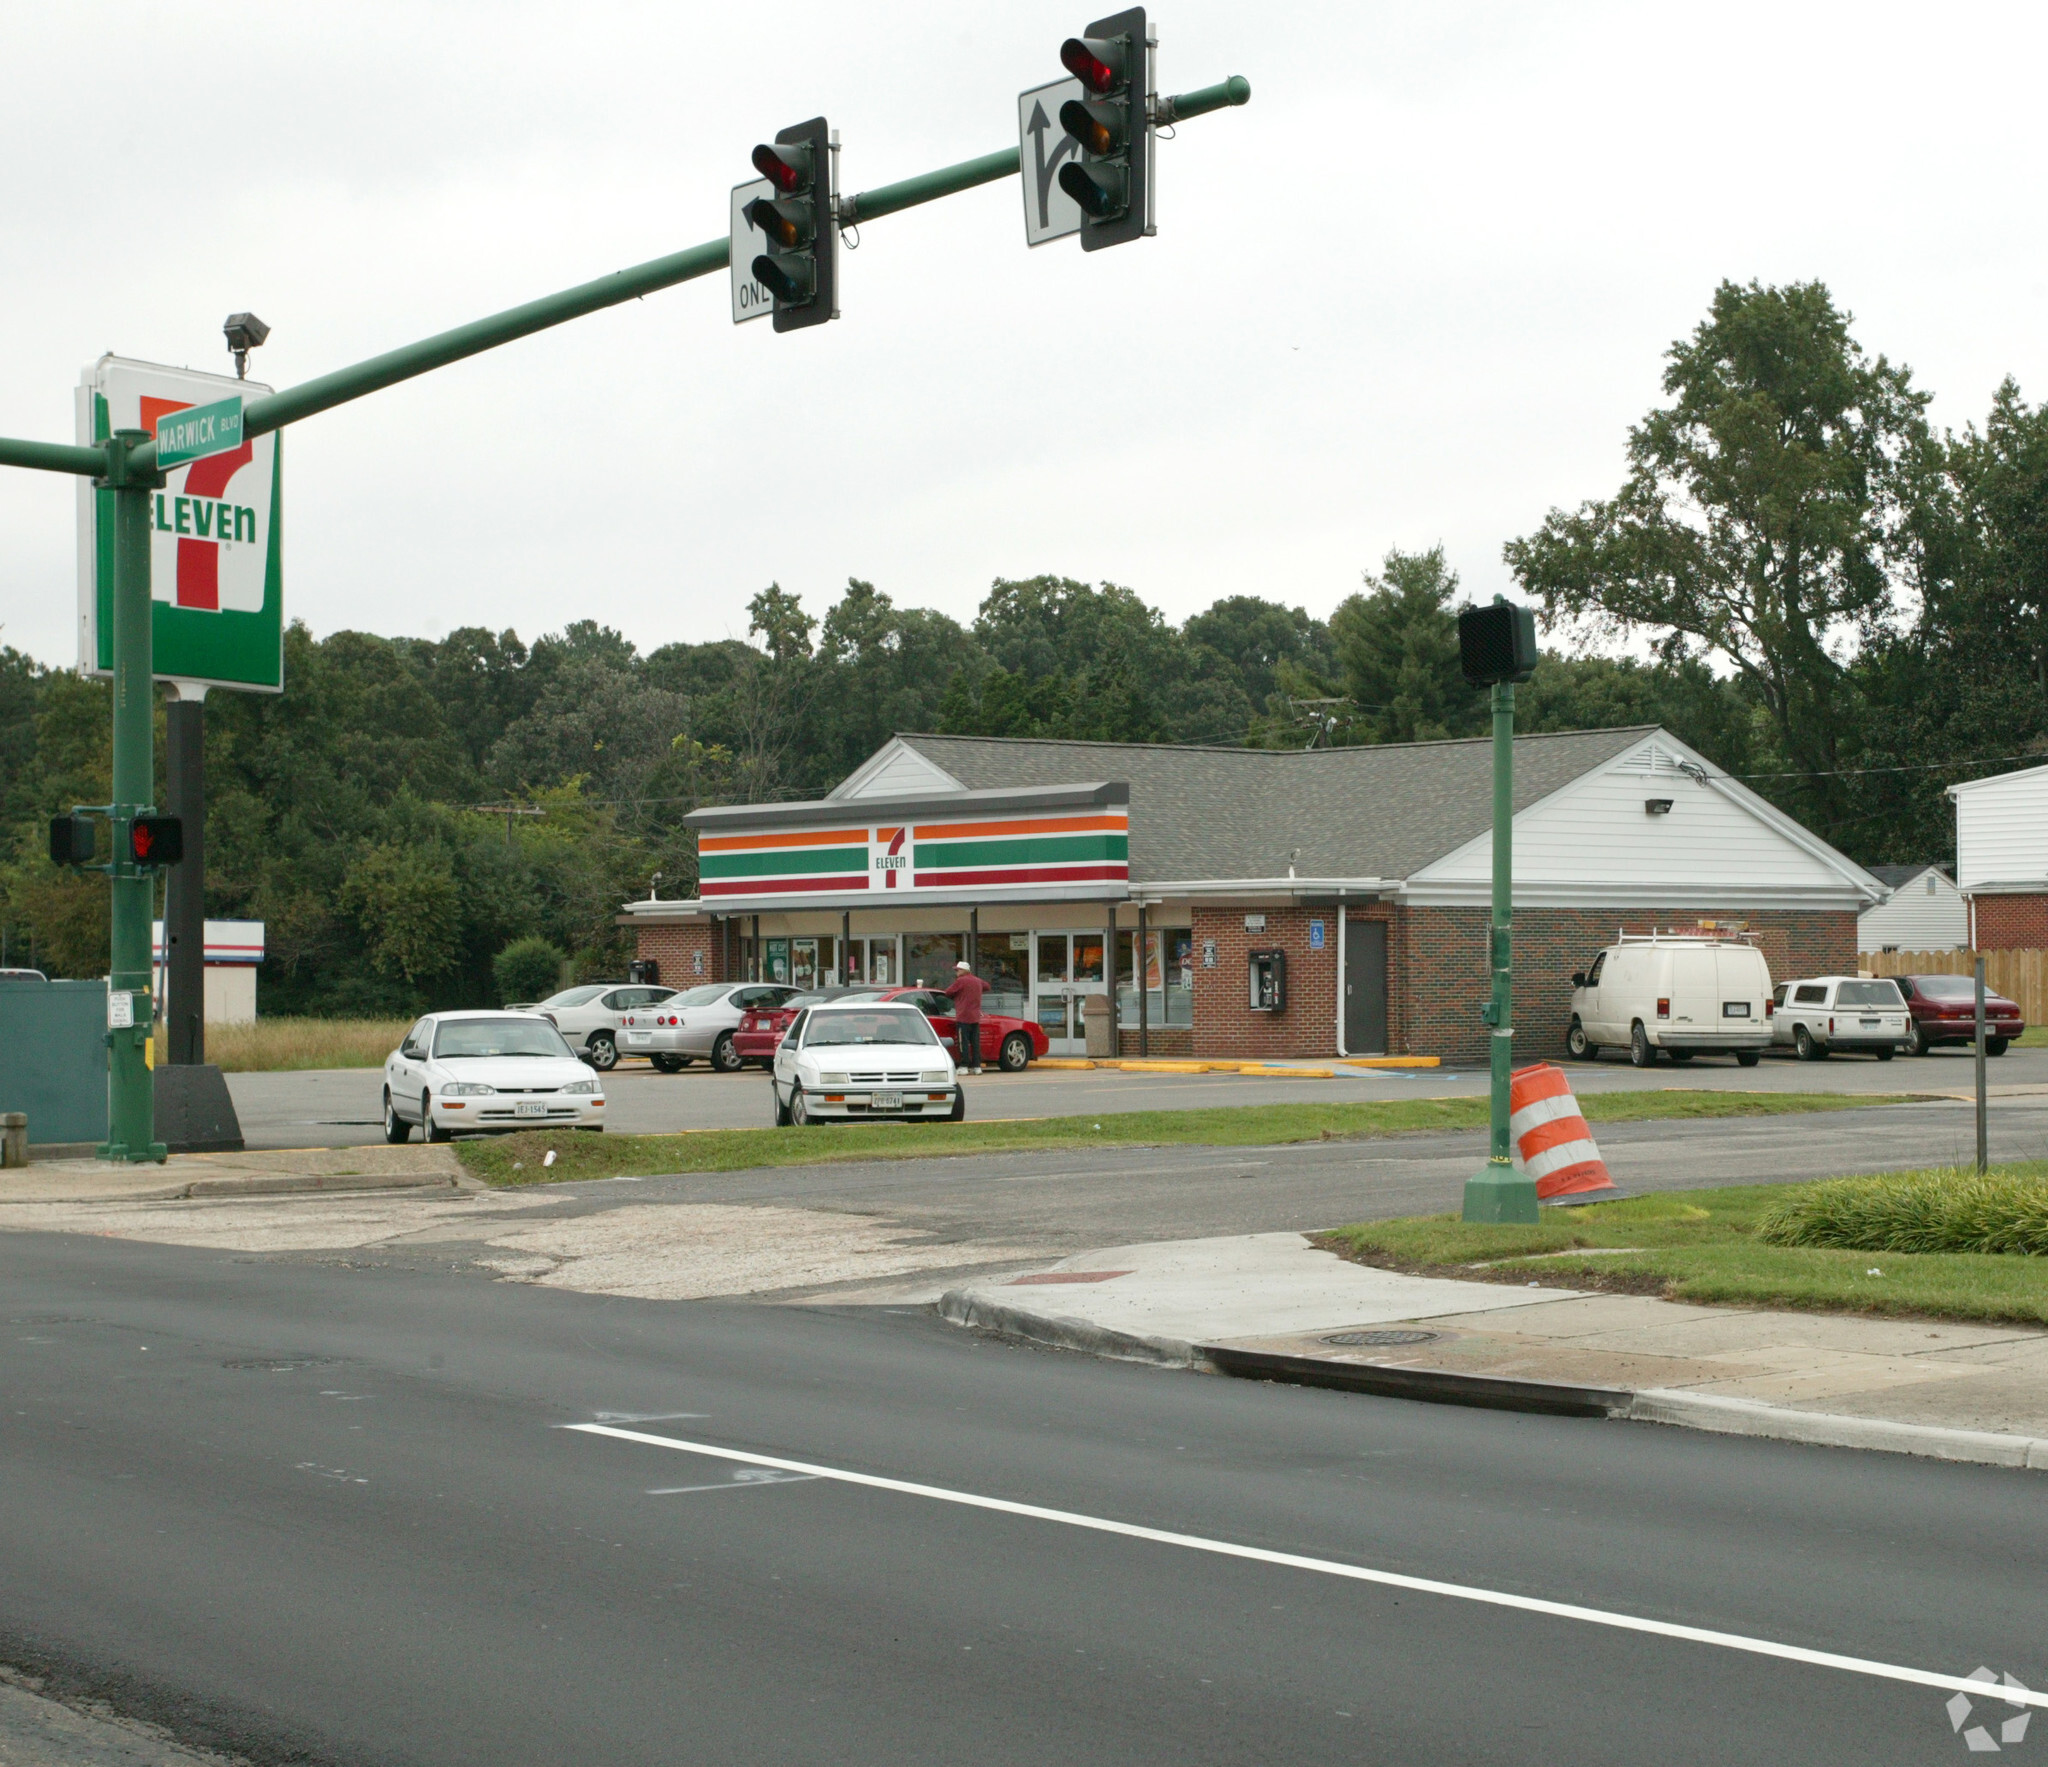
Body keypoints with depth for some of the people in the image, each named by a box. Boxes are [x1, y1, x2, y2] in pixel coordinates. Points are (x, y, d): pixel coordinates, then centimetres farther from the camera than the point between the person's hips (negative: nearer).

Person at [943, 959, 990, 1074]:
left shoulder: (961, 981, -9)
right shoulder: (977, 981, 13)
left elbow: (948, 993, -4)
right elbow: (986, 986, 34)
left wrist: (954, 997, 17)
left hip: (963, 1017, -7)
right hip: (976, 1018, 7)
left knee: (963, 1042, -5)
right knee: (975, 1043, 8)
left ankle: (964, 1066, -8)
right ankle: (977, 1066, 7)